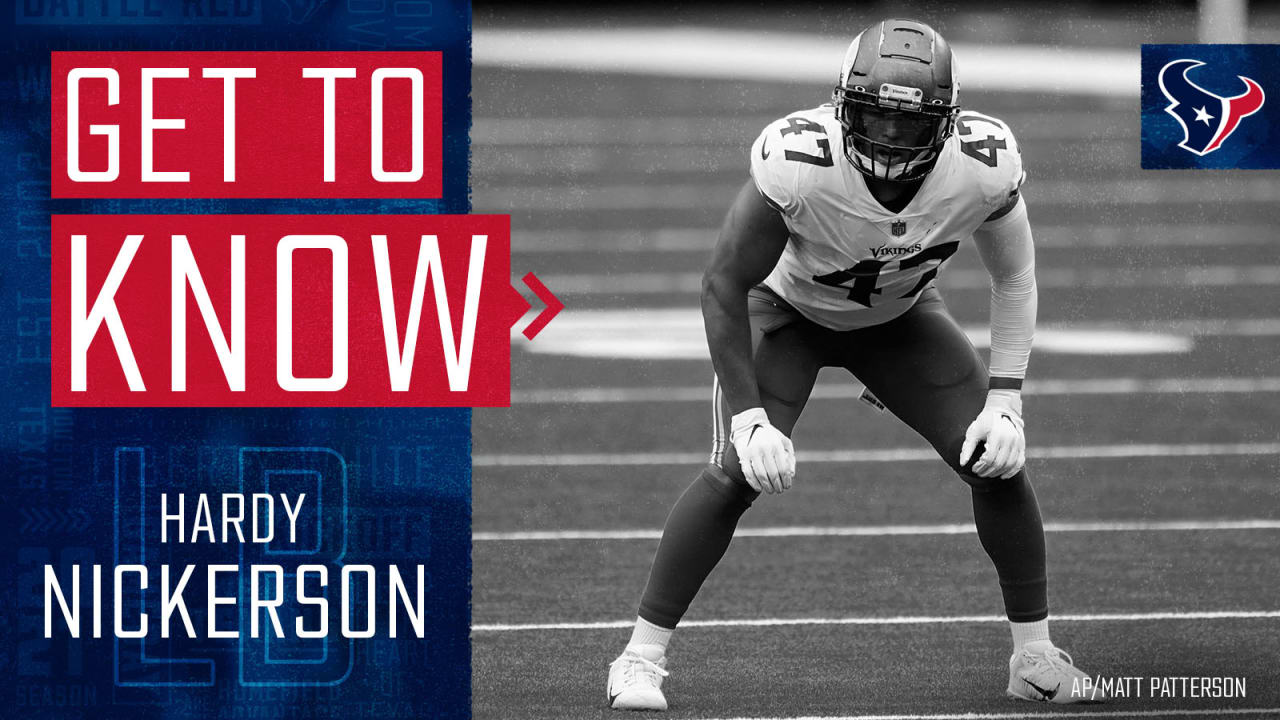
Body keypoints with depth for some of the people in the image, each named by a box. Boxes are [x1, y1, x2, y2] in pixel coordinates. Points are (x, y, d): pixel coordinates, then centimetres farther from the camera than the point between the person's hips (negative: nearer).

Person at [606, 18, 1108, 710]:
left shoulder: (983, 166, -30)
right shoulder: (797, 162, -40)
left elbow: (1013, 278, -9)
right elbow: (725, 286, -25)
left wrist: (1005, 402, -15)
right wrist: (749, 416, -29)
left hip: (900, 317, 3)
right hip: (787, 310, -3)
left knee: (999, 460, -8)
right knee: (736, 472, -21)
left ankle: (1035, 657, 10)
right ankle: (641, 658, -7)